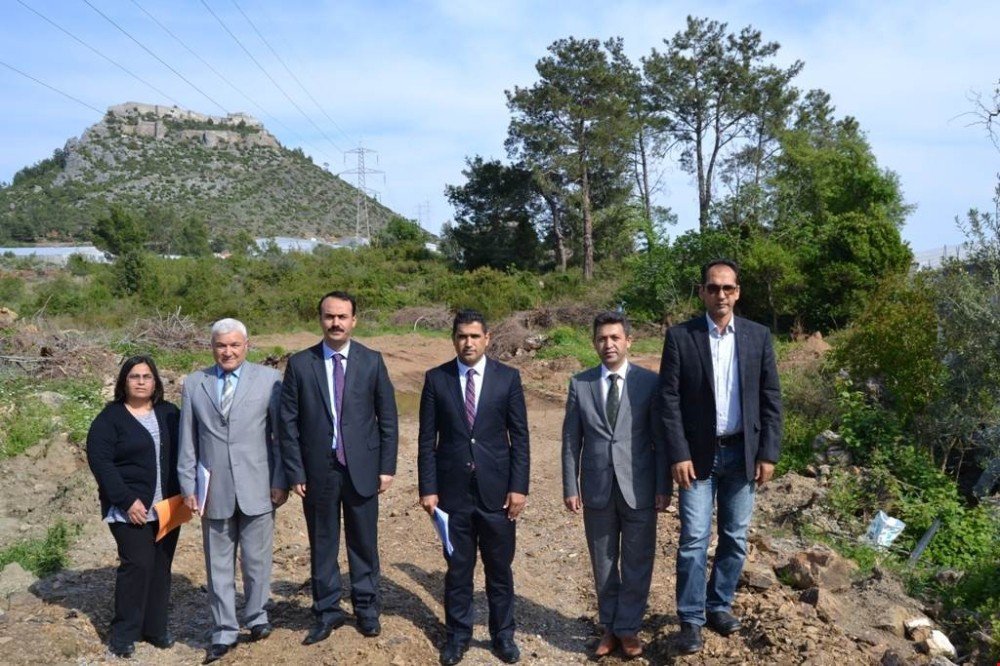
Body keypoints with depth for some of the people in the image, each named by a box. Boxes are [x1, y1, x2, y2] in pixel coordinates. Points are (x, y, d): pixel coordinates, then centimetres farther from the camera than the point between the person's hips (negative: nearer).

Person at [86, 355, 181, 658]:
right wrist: (126, 500, -18)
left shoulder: (169, 413, 8)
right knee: (137, 564, -8)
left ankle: (155, 627, 20)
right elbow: (100, 460, -11)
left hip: (167, 507, 4)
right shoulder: (110, 417, -5)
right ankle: (123, 633, 6)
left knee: (161, 567, 8)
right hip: (131, 508, -4)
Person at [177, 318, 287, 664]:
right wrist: (188, 485, 3)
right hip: (214, 490, 2)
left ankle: (256, 617, 31)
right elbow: (187, 441, 7)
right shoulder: (193, 384, 6)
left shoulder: (269, 379, -1)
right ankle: (224, 632, 23)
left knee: (257, 559, 10)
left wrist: (281, 480, -3)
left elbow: (281, 434, 0)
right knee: (218, 565, 9)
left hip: (256, 487, -1)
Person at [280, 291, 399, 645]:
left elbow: (387, 418, 2)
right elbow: (289, 423, 0)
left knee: (364, 542, 11)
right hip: (318, 469, 0)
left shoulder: (372, 361, 0)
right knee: (322, 545, 11)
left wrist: (387, 466, -2)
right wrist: (295, 472, -4)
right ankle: (326, 611, 27)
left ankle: (366, 607, 28)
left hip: (362, 467, 0)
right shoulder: (299, 363, -2)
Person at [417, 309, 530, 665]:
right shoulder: (436, 378, 0)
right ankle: (457, 635, 28)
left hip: (496, 489, 0)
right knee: (458, 567, 11)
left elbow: (519, 436, 0)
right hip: (453, 489, 0)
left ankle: (503, 635, 27)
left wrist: (519, 486, -6)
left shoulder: (508, 377, -1)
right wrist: (427, 488, -3)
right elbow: (427, 439, 1)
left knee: (500, 568, 11)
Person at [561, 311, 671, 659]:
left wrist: (664, 487, -4)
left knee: (637, 564, 9)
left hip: (639, 488, -1)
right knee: (603, 564, 14)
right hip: (597, 489, 1)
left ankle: (628, 628, 27)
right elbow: (571, 441, 3)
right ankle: (609, 626, 31)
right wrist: (570, 488, -1)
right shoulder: (580, 384, 1)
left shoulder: (649, 382, -3)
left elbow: (661, 439, -2)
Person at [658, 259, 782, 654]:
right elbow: (669, 399, -7)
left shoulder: (758, 336, 2)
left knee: (735, 537, 11)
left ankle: (719, 605, 29)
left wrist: (768, 453, -2)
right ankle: (691, 619, 13)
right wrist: (678, 455, -12)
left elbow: (770, 398, 3)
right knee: (694, 539, 0)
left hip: (742, 452, 3)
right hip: (698, 454, -2)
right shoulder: (680, 336, -5)